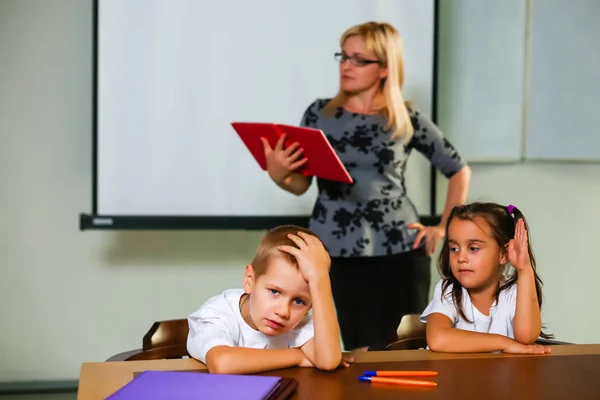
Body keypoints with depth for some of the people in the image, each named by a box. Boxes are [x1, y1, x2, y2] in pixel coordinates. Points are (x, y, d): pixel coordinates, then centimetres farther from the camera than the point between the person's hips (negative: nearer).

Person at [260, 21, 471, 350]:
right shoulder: (320, 113, 5)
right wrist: (277, 174, -15)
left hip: (400, 250, 0)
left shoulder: (407, 119, 2)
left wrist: (444, 227, 5)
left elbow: (459, 171, 13)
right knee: (361, 354, -2)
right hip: (336, 253, 0)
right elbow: (300, 184, 6)